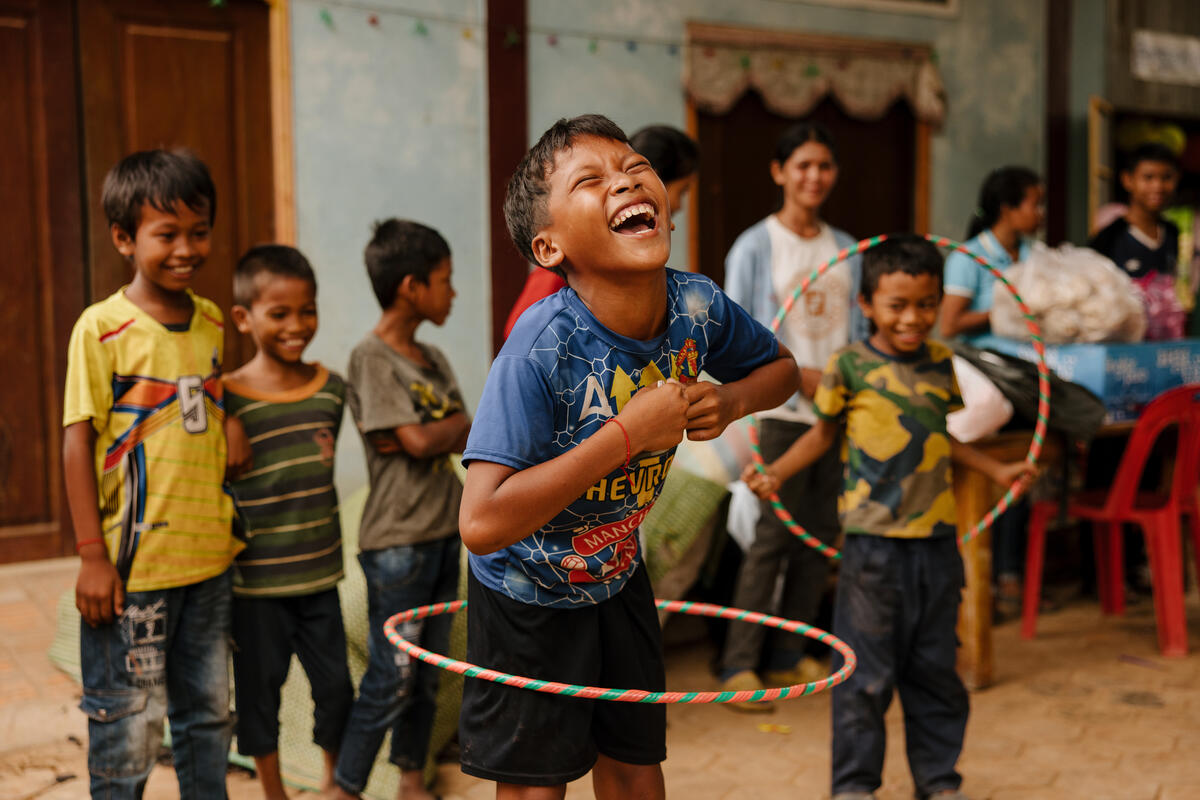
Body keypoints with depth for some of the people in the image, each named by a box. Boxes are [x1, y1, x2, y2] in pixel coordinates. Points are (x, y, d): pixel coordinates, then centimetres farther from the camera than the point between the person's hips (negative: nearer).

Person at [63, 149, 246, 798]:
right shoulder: (102, 327, -11)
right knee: (127, 720, 5)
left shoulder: (211, 322, 7)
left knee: (207, 712, 18)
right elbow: (78, 439, -11)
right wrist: (92, 556, -13)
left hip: (207, 555, 6)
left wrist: (231, 447, 3)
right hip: (133, 562, -6)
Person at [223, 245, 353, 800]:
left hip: (320, 572, 4)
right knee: (259, 687, 11)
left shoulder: (331, 387, 3)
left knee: (336, 683, 11)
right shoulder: (229, 398, -12)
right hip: (256, 580, -4)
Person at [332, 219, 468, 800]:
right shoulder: (370, 358, -11)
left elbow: (465, 440, 9)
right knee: (389, 680, -4)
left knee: (426, 675, 14)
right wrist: (456, 425, -1)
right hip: (397, 541, -7)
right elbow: (416, 441, -18)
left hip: (443, 534, 7)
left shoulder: (434, 360, 12)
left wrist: (436, 433, -11)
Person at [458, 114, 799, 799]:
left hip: (619, 576, 5)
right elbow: (483, 523, -41)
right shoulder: (543, 349, -34)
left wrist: (728, 399, -18)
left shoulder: (697, 306, -17)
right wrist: (627, 433, -38)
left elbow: (780, 368, 6)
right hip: (530, 594, -5)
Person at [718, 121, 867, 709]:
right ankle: (739, 664, 1)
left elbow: (858, 330, 15)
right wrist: (797, 374, -14)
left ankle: (788, 656, 20)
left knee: (820, 536, 8)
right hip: (781, 411, -5)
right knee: (773, 535, -8)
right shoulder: (755, 246, -2)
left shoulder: (846, 250, 13)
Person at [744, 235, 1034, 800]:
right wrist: (774, 473, -7)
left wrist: (995, 470, 25)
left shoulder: (940, 362, 8)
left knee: (935, 668, 13)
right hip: (874, 541, -4)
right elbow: (824, 432, 5)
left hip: (937, 539, 4)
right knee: (867, 670, 3)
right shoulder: (849, 366, -5)